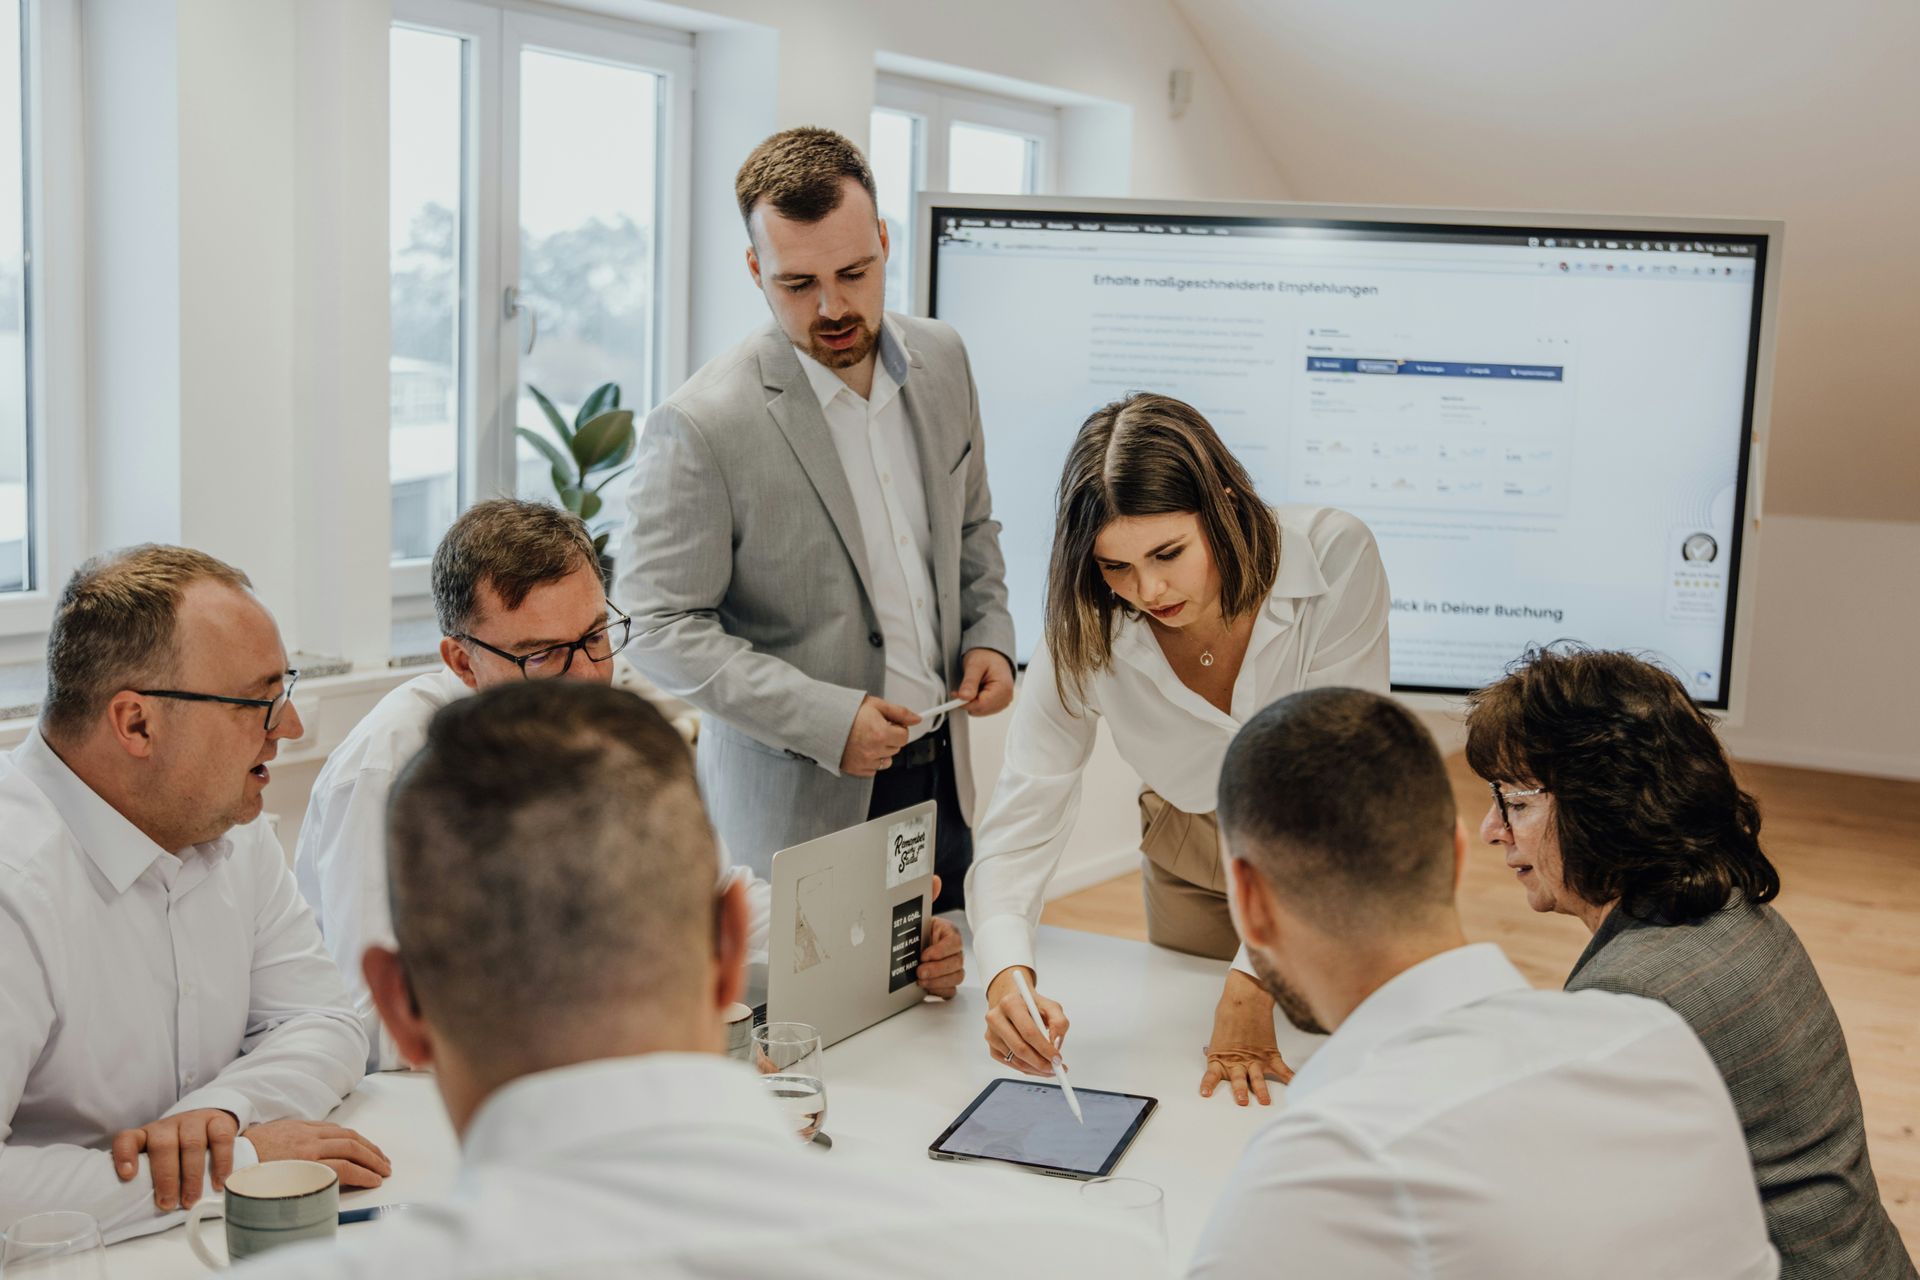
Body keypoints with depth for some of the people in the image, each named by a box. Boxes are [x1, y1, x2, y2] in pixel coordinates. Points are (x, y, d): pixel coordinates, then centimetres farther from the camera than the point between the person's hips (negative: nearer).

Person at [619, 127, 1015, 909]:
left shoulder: (941, 361, 3)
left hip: (941, 779, 6)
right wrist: (823, 719, -20)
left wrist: (988, 634, 1)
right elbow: (661, 627, -15)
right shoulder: (699, 428, -17)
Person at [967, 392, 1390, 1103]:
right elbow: (1021, 819, -22)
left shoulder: (1335, 557, -32)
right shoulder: (1086, 633, -24)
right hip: (1192, 870, 2)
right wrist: (1007, 975, -41)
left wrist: (1255, 978, -35)